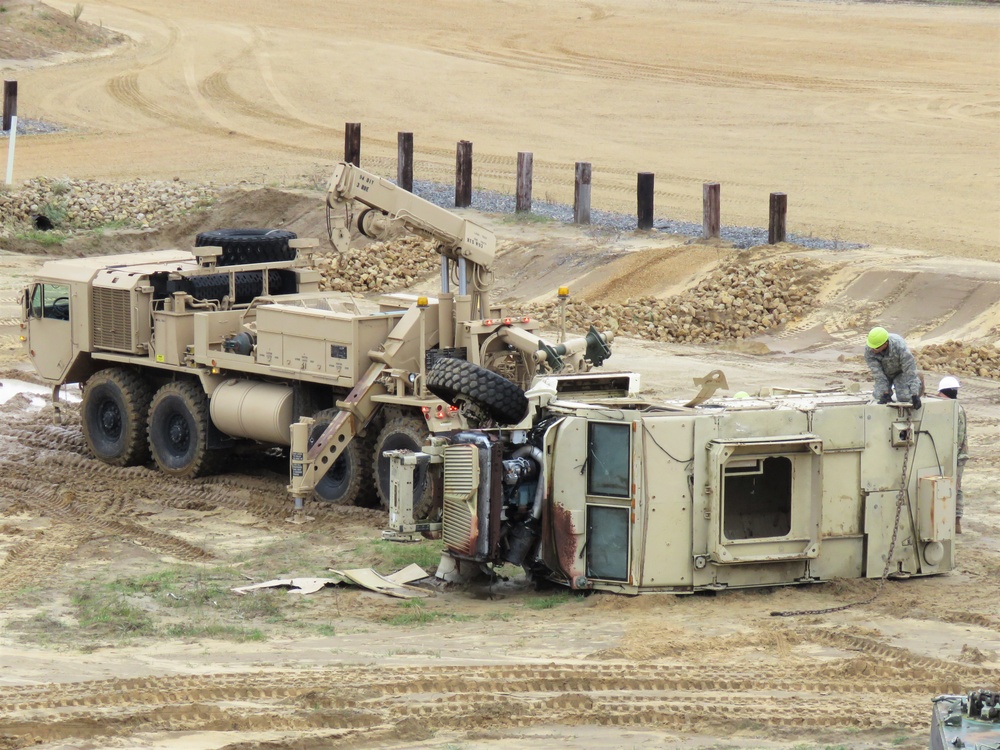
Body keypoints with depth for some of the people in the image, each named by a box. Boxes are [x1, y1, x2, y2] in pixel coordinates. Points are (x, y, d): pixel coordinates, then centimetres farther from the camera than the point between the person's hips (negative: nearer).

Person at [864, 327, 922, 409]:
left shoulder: (900, 347, -40)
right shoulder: (869, 350, -32)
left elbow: (910, 370, -36)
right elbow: (877, 373, -26)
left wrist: (914, 395, -38)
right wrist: (885, 393, -27)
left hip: (900, 371, -2)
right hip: (884, 373, 2)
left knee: (904, 397, -18)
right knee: (879, 396, -14)